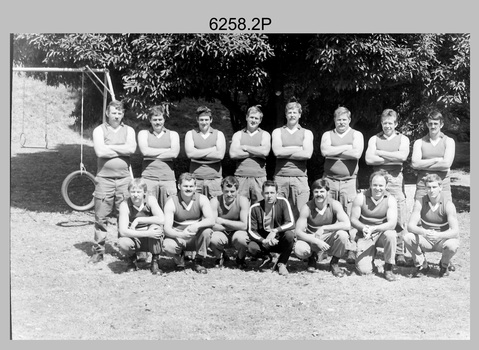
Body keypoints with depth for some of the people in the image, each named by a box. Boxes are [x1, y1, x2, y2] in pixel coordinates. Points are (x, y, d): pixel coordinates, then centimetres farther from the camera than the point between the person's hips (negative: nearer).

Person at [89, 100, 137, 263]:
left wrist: (109, 147, -7)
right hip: (104, 178, -1)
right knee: (101, 217, 1)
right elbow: (100, 151, -12)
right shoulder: (99, 130, 5)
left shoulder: (129, 130, 11)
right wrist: (123, 150, -6)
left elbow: (131, 148, -9)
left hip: (124, 178, 1)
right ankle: (98, 251, 9)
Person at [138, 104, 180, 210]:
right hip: (148, 177, 0)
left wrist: (153, 155, -5)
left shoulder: (173, 134, 13)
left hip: (168, 178, 1)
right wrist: (166, 150, -2)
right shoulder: (143, 133, 13)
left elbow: (174, 153, -4)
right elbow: (145, 151, -5)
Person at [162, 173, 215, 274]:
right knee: (167, 246, -33)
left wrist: (197, 225, -42)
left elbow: (211, 220, -21)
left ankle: (199, 261, -6)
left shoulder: (201, 199, -9)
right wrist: (181, 235, -42)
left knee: (206, 231, -31)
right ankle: (179, 257, 6)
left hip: (197, 238, 1)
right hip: (178, 237, -1)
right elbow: (167, 228, -20)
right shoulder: (171, 202, -12)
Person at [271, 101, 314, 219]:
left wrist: (284, 152, -5)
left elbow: (307, 154, -5)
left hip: (300, 177, 0)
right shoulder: (277, 132, 13)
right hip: (280, 176, 0)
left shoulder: (306, 133, 12)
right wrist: (297, 149, -2)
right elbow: (277, 151, -5)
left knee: (301, 212, -3)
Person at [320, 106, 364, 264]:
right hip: (329, 179, 1)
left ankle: (350, 250, -2)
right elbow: (325, 151, -8)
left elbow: (357, 153, -11)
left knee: (349, 216, -5)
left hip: (349, 181, -1)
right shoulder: (327, 135, 12)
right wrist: (346, 147, -7)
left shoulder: (356, 135, 9)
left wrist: (333, 152, -6)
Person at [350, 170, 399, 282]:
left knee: (391, 234, -37)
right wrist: (363, 228, -28)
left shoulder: (390, 200, -8)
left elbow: (392, 223, -19)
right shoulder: (360, 198, -8)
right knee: (364, 270, -16)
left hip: (382, 233, 1)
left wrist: (374, 228, -34)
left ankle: (388, 269, -14)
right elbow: (353, 220, -6)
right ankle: (371, 254, 23)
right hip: (365, 236, 0)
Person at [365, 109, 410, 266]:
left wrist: (379, 153, -5)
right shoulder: (374, 139, 13)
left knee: (400, 219, -4)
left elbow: (403, 156, -9)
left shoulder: (403, 139, 12)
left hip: (395, 179, 0)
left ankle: (399, 253, 4)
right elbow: (369, 159, -3)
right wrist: (393, 158, -6)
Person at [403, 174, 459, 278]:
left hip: (443, 240, -1)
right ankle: (422, 265, -1)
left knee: (452, 245, -35)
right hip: (426, 240, 2)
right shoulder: (420, 202, -11)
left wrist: (438, 235, -44)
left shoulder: (448, 205, -17)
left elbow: (455, 231, -24)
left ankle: (444, 265, 3)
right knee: (408, 237, -27)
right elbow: (410, 225, -17)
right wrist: (423, 232, -38)